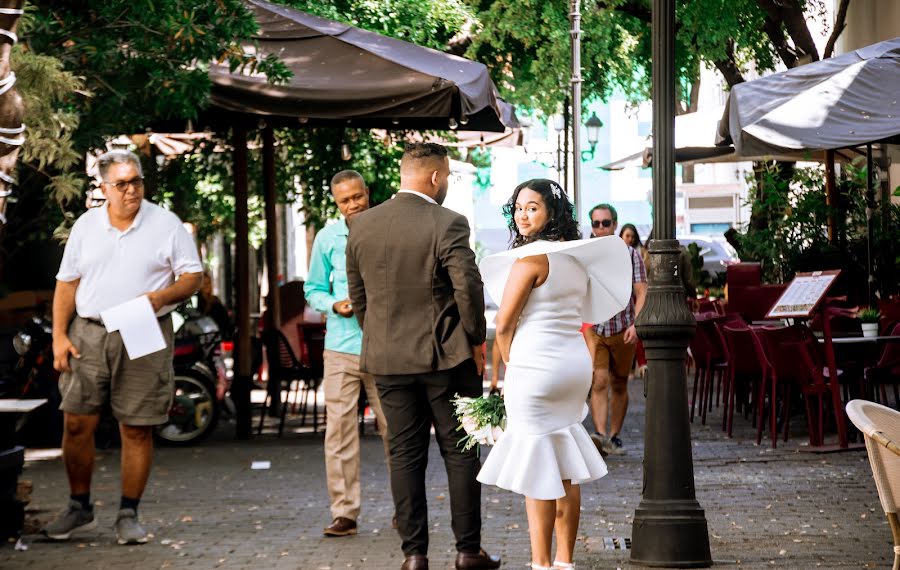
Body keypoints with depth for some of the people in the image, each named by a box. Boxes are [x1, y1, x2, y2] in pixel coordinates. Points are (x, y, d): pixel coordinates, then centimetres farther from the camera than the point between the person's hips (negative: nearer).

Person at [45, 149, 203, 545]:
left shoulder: (166, 225, 2)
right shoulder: (86, 226, 9)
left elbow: (193, 277, 2)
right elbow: (67, 284, 12)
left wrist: (160, 297, -17)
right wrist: (59, 336, 2)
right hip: (89, 334, 2)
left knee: (137, 429, 0)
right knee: (76, 423, -1)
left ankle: (128, 516, 10)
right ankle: (79, 508, 16)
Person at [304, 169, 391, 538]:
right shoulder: (327, 238, 6)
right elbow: (313, 289, 14)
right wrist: (334, 305, -6)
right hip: (341, 346, 1)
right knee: (339, 429, -2)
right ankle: (344, 512, 3)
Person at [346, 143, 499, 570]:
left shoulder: (362, 226, 3)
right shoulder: (447, 224, -13)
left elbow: (357, 295, 9)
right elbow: (469, 288, -14)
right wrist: (476, 341, -1)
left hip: (387, 358, 4)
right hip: (446, 357, -4)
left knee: (405, 455, 8)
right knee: (460, 453, 6)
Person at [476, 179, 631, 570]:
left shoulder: (531, 257, -14)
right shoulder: (578, 256, 10)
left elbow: (504, 324, -12)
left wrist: (511, 367, 5)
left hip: (536, 366, -8)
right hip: (577, 362, 8)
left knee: (536, 471, -2)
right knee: (565, 471, 12)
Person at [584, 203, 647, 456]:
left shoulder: (630, 255, 2)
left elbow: (641, 293, -2)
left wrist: (635, 324, -14)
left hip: (623, 331, 1)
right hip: (593, 330, -1)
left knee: (619, 385, 9)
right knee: (599, 382, -15)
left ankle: (615, 436, 19)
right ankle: (600, 434, -24)